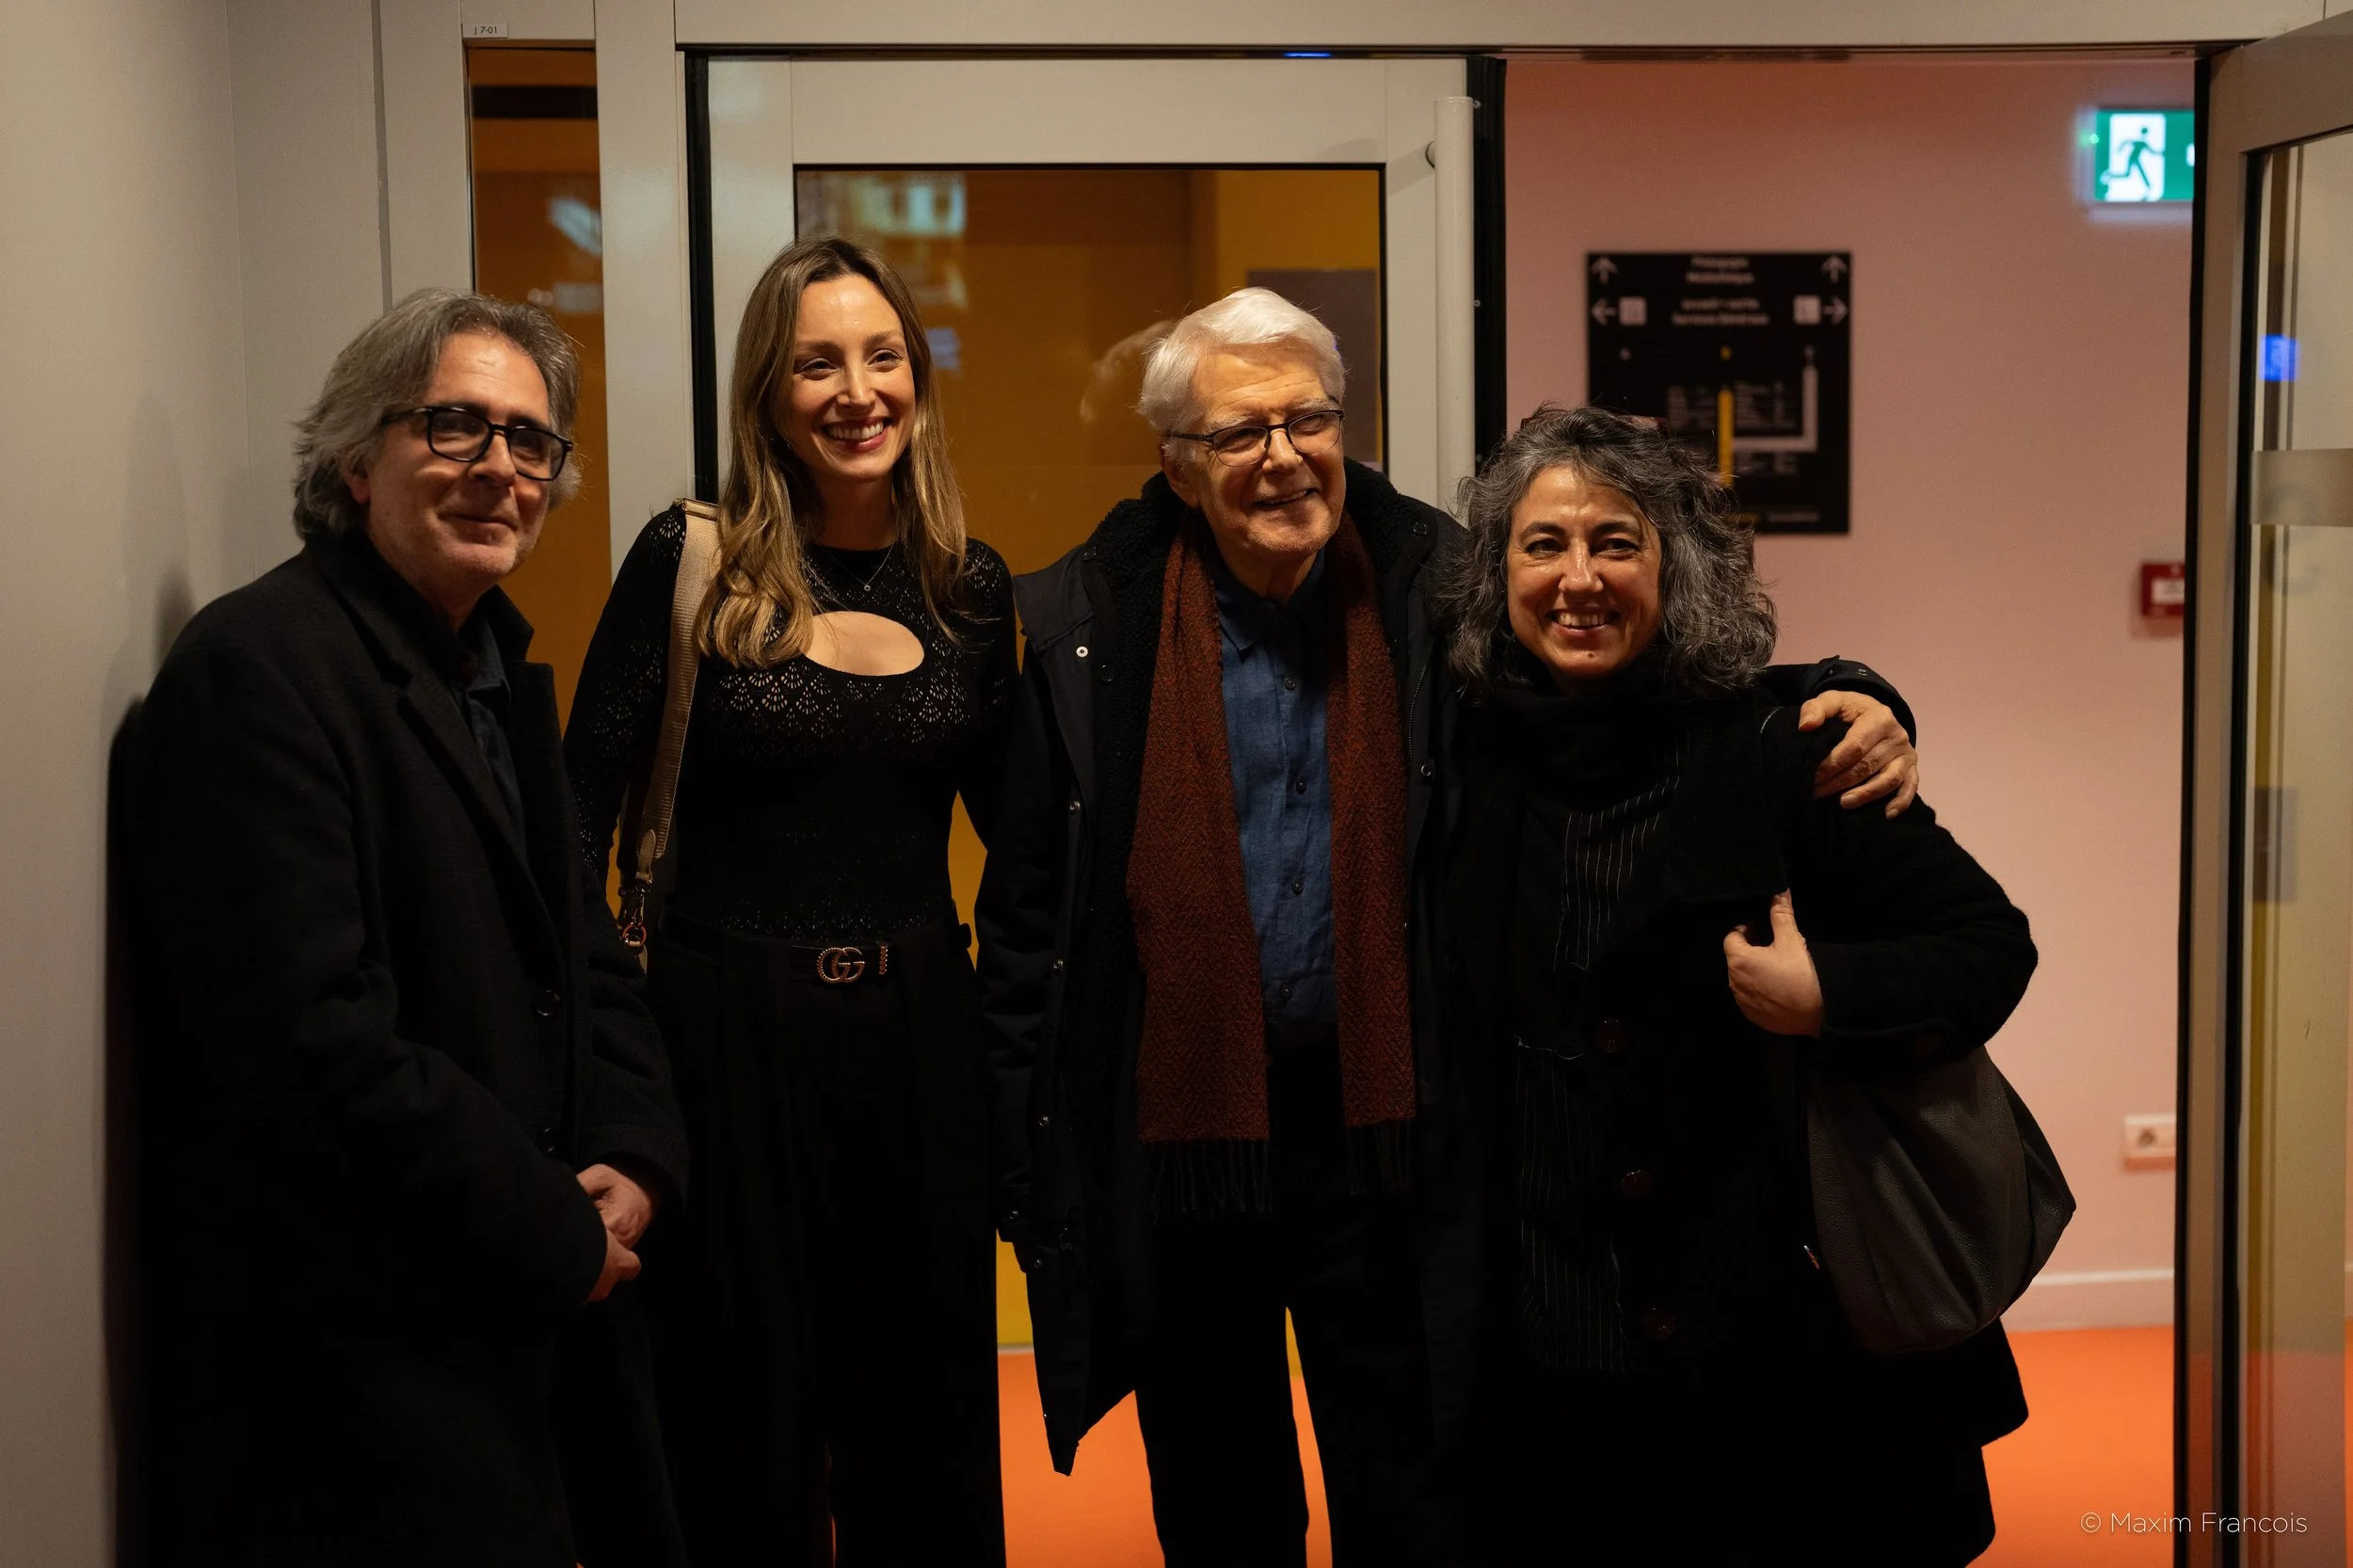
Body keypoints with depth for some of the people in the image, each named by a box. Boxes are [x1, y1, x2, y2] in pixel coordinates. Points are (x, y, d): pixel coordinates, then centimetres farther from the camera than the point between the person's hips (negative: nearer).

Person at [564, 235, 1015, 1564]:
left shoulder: (972, 585, 4)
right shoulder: (690, 563, -5)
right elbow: (581, 807, -5)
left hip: (920, 1027, 3)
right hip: (731, 1029, -3)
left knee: (926, 1415, 13)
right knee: (745, 1421, 9)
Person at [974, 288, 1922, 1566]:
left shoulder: (1434, 590, -4)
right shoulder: (1086, 630, -4)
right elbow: (1027, 909, 0)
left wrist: (1840, 704, -21)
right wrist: (1024, 1158, 0)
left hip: (1383, 1131, 0)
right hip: (1178, 1132, 0)